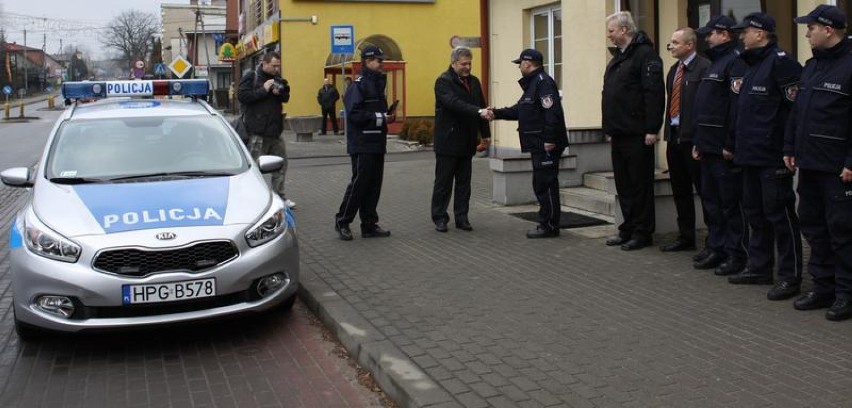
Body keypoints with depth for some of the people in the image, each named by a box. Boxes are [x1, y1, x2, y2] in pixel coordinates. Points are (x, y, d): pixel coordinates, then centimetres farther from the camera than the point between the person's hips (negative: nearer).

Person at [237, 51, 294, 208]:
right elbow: (242, 95, -17)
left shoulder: (277, 78, 16)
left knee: (281, 163, 11)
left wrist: (280, 92, -5)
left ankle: (279, 196, 21)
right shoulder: (251, 77, -5)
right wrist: (263, 90, -19)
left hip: (275, 130, 7)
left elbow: (286, 97, 18)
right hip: (257, 132, -7)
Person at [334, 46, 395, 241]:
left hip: (376, 144, 9)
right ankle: (342, 221, 11)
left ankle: (369, 225, 17)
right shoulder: (359, 84, -13)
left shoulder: (377, 83, 17)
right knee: (359, 183, -3)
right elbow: (354, 114, -22)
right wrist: (380, 118, -19)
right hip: (362, 145, -9)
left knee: (374, 185, 10)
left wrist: (386, 116, 3)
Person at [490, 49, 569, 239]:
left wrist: (550, 139, -26)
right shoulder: (532, 83, 20)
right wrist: (496, 114, 17)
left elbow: (552, 112, -23)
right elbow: (519, 110, 23)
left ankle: (549, 226, 0)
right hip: (539, 144, 11)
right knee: (541, 185, 13)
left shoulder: (543, 82, -14)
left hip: (547, 145, -11)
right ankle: (547, 223, 20)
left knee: (545, 184, -6)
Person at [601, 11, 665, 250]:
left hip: (637, 135, -9)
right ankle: (628, 230, 21)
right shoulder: (617, 57, 18)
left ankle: (643, 233, 6)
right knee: (624, 184, 13)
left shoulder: (644, 54, -10)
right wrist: (609, 128, 18)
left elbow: (654, 93, -18)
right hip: (618, 133, 9)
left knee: (640, 185, -1)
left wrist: (651, 129, -21)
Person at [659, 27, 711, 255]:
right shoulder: (674, 70, 16)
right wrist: (668, 131, 11)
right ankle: (685, 237, 25)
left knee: (704, 190, -2)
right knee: (680, 191, 15)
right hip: (674, 135, 9)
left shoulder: (704, 67, -11)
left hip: (693, 137, -9)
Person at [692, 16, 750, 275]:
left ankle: (736, 254, 4)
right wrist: (698, 142, 19)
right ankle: (715, 247, 23)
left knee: (731, 203, -3)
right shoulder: (715, 63, 20)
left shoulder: (735, 62, -12)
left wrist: (731, 145, -22)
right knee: (710, 200, 14)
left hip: (725, 149, -10)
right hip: (709, 147, 10)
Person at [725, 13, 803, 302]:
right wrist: (735, 144, 17)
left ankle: (790, 276, 5)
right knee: (755, 212, 16)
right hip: (751, 156, 10)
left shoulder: (780, 62, -14)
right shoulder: (752, 65, 16)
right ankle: (759, 268, 28)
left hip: (773, 158, -10)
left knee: (780, 214, -3)